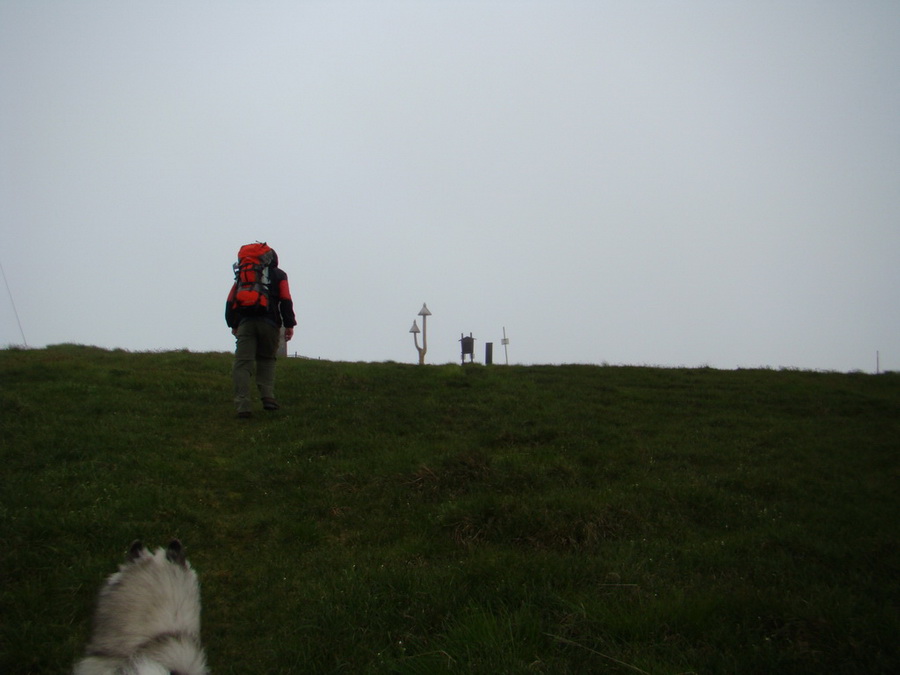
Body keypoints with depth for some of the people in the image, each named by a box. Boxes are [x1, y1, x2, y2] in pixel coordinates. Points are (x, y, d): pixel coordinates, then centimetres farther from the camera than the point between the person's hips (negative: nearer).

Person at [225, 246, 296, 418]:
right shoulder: (278, 275, 16)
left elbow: (231, 301, 16)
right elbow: (286, 300, 2)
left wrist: (233, 324, 23)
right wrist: (289, 324, 2)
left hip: (245, 322, 1)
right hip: (269, 322, -1)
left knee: (242, 363, -3)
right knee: (266, 360, 16)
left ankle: (243, 405, -14)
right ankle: (268, 397, 0)